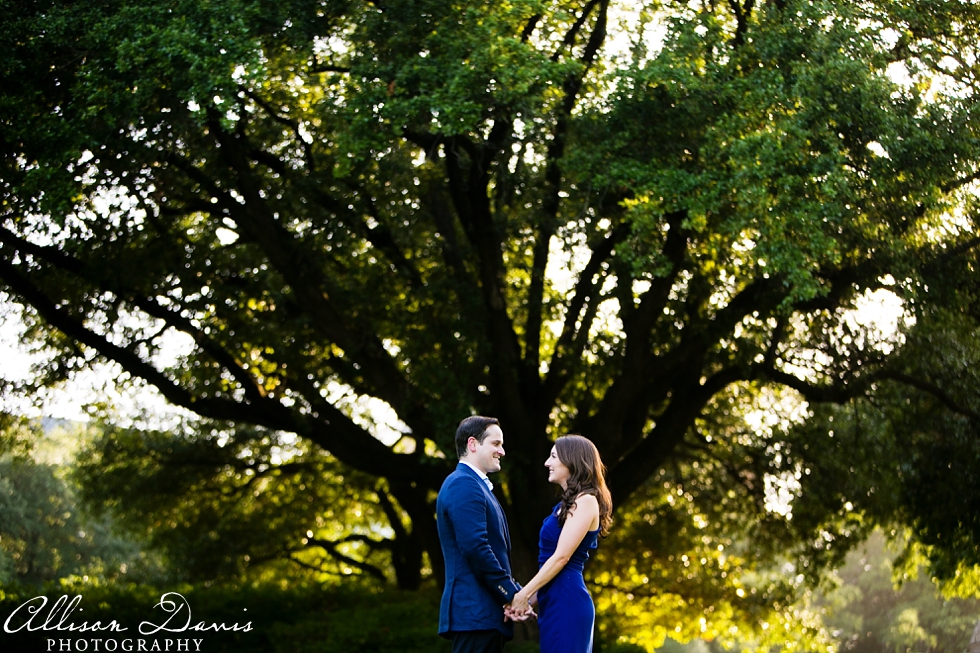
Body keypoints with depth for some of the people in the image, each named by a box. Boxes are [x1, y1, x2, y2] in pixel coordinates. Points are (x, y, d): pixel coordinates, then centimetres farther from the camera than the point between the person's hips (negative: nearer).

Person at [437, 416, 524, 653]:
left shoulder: (474, 484, 22)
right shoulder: (464, 484, -11)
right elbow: (475, 547, -20)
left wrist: (517, 592, 9)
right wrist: (512, 594, -14)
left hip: (483, 614, 10)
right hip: (476, 614, -10)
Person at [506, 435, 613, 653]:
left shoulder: (585, 501, -10)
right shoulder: (568, 504, 18)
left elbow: (561, 557, -15)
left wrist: (524, 594, -14)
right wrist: (530, 597, 10)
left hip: (567, 600, -9)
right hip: (557, 601, 9)